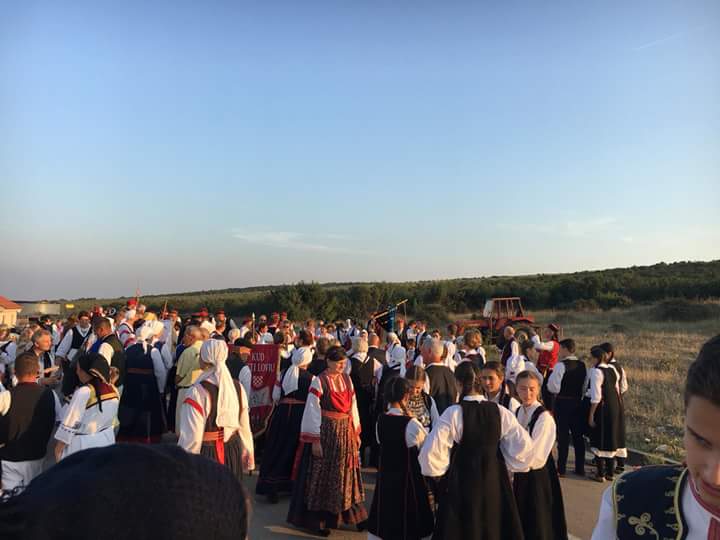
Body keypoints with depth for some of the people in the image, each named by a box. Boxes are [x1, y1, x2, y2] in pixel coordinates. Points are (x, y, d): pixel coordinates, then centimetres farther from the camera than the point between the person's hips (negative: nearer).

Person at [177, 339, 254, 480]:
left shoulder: (198, 391, -20)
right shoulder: (237, 387, -3)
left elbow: (191, 437, -19)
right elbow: (244, 427, 5)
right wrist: (248, 458, 16)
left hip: (206, 453, -5)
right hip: (233, 453, 5)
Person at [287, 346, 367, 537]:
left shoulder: (347, 379, 3)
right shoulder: (319, 381, -14)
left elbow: (353, 406, 10)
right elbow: (312, 411, -14)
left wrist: (356, 432, 9)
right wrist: (315, 440, -16)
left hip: (345, 432, 6)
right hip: (325, 432, -5)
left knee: (345, 474, 16)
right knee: (323, 476, 6)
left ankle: (352, 514, 29)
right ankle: (319, 519, 19)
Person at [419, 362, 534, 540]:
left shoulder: (454, 413, -17)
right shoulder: (500, 412, -7)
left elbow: (431, 451, -19)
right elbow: (524, 447, -4)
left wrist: (438, 470, 1)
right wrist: (505, 465, 11)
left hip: (463, 481, -3)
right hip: (494, 480, 3)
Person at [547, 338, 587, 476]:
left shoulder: (560, 365, -15)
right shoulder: (582, 365, 6)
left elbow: (553, 388, -16)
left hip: (562, 403, -6)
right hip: (578, 402, 6)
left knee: (563, 435, 0)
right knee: (578, 435, 12)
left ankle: (561, 469, 7)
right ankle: (580, 468, 21)